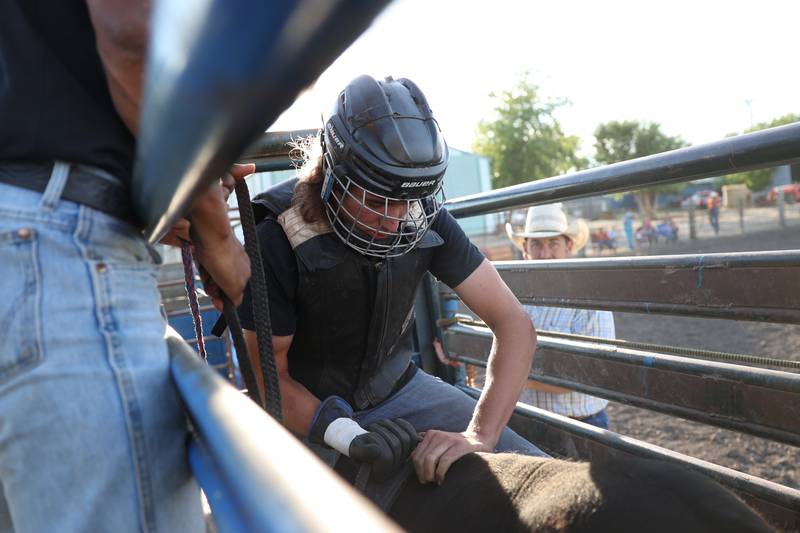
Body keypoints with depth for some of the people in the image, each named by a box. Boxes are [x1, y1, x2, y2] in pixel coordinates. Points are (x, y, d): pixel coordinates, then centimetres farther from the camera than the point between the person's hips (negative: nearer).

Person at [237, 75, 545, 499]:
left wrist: (480, 437, -30)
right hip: (310, 411, -1)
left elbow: (513, 325, -17)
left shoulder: (425, 219, -16)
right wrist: (350, 438, -34)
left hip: (399, 388, 2)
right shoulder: (278, 241, -25)